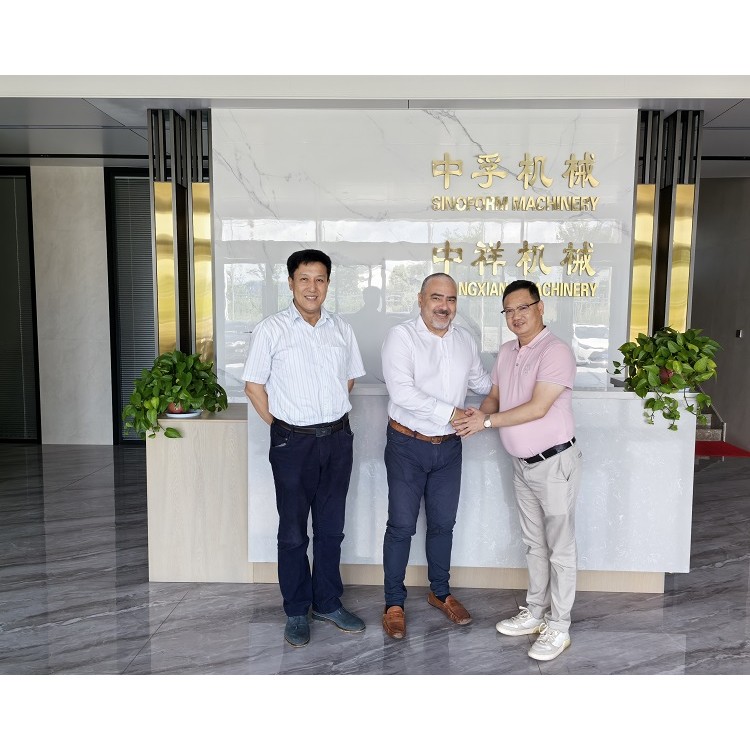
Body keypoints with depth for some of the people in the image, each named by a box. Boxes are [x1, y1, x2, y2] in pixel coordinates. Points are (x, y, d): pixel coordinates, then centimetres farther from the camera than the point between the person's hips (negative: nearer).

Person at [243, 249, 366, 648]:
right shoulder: (271, 329, -5)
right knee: (293, 531, 8)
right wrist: (283, 427, -3)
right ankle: (296, 612, 25)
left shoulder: (341, 328, 6)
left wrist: (332, 415, 9)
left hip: (338, 438, 4)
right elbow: (254, 386, -3)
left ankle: (328, 603, 31)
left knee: (331, 527, 14)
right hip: (293, 442, -3)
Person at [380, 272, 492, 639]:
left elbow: (481, 381, 22)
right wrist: (451, 412, -25)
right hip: (407, 446, -5)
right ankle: (394, 602, 22)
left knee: (443, 523, 17)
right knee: (401, 526, 5)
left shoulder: (464, 339, 5)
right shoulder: (400, 336, -13)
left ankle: (440, 592, 36)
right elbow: (402, 392, -24)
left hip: (449, 446, 5)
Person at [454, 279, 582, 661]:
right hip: (522, 465, 8)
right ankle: (535, 612, 33)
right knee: (534, 543, 19)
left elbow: (538, 408, -24)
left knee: (560, 548, 5)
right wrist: (480, 413, -9)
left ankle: (558, 628, 17)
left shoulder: (556, 351, -18)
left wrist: (486, 422, -21)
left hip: (554, 464, -8)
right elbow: (495, 396, 13)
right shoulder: (506, 352, 8)